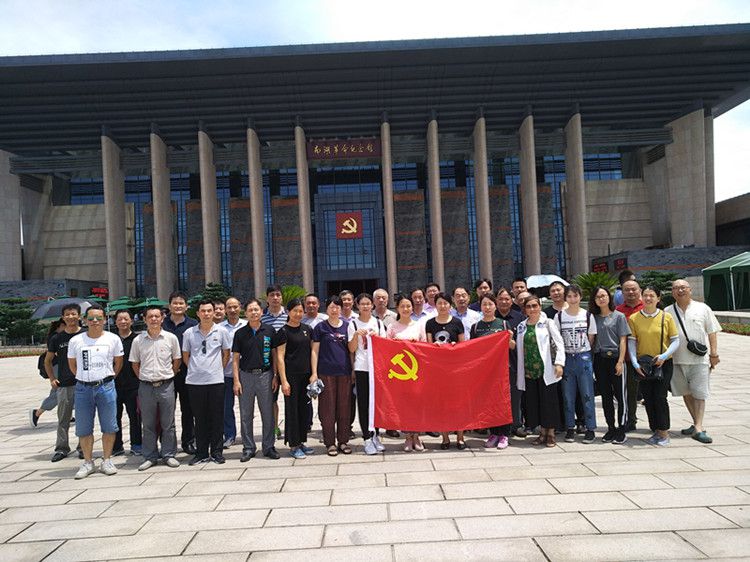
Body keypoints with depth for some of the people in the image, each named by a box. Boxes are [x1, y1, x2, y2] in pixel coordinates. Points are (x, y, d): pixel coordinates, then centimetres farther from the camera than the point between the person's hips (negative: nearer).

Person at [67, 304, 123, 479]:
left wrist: (107, 379, 11)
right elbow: (72, 364, 13)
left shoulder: (113, 339, -1)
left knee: (109, 427, 4)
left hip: (106, 387, -1)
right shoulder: (75, 341, 1)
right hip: (83, 389, 1)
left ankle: (107, 460, 17)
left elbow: (118, 362, 10)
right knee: (83, 428, 8)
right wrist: (85, 379, 10)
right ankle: (87, 462, 22)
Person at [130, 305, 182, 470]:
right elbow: (135, 364, 11)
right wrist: (144, 378, 7)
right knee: (148, 425, 9)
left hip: (166, 385, -1)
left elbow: (177, 360, 8)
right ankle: (150, 457, 21)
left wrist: (168, 377, 7)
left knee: (168, 424, 6)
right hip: (146, 387, 1)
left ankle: (169, 455, 17)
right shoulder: (138, 340, 1)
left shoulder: (171, 338, -1)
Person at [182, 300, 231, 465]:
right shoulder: (189, 333, 3)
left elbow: (226, 354, 11)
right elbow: (185, 356, 13)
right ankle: (201, 453, 20)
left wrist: (218, 369, 5)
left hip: (216, 381, -1)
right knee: (200, 419, 9)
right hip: (194, 382, 1)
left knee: (217, 418, 4)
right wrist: (195, 370, 8)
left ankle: (216, 452, 16)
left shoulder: (221, 331, 1)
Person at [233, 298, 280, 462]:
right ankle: (248, 448, 20)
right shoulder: (240, 333, 3)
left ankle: (268, 447, 17)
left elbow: (275, 355, 5)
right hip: (246, 375, 1)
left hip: (265, 375, 0)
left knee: (268, 414, 4)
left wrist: (275, 376, -1)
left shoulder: (269, 330, 2)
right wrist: (236, 380, -3)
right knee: (246, 415, 7)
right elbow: (235, 358, 4)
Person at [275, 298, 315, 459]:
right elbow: (280, 357, -8)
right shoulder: (283, 331, -5)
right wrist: (284, 381, -13)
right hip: (291, 375, -5)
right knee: (292, 410, 2)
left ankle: (302, 442, 24)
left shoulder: (307, 329, 9)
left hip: (306, 375, 5)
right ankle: (293, 446, 12)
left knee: (304, 408, 11)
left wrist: (313, 373, 6)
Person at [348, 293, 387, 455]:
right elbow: (351, 349, 0)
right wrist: (356, 334, -14)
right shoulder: (353, 324, 3)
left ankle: (375, 435, 20)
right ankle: (367, 438, 8)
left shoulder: (378, 323, 8)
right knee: (363, 403, 1)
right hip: (361, 368, -2)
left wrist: (376, 337, -8)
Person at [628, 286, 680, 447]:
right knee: (648, 398, 6)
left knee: (660, 397, -6)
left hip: (663, 364, -2)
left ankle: (664, 432, 9)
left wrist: (664, 356, -15)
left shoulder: (666, 317, -2)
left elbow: (675, 340, 0)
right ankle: (656, 431, 20)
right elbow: (631, 342, -1)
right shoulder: (634, 318, -1)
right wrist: (635, 364, -10)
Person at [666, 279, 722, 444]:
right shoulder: (667, 312, 7)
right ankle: (697, 424, 25)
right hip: (678, 359, 2)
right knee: (686, 393, 11)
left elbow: (712, 333, 6)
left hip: (700, 358, -2)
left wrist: (714, 354, 1)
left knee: (699, 393, -6)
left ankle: (698, 428, -7)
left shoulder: (703, 308, 5)